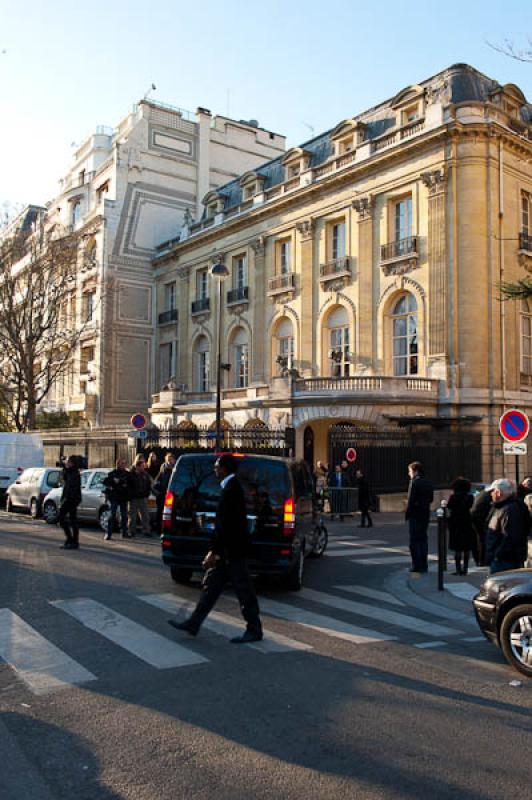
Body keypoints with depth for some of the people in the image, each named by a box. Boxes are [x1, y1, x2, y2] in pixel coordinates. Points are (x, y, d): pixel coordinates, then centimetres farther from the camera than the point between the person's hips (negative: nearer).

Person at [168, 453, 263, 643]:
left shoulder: (231, 489, -21)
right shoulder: (231, 487, 10)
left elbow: (225, 524, -23)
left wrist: (214, 551, -19)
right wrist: (215, 550, 20)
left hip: (232, 550, -10)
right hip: (227, 549, 10)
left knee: (243, 590, 2)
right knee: (211, 586, 13)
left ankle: (254, 630, 14)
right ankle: (193, 624, 21)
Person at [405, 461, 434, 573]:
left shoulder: (414, 482, -14)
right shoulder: (428, 483, 9)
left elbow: (411, 500, -18)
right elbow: (431, 498, 13)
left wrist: (407, 514, -11)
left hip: (415, 514, -7)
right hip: (425, 513, 7)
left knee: (414, 540, -1)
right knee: (423, 539, 14)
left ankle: (417, 565, 0)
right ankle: (424, 565, 17)